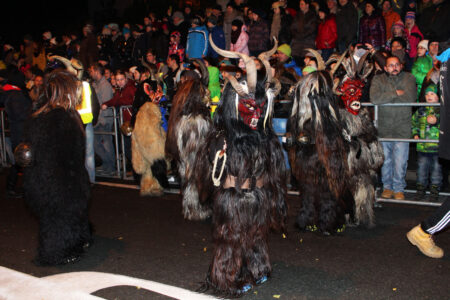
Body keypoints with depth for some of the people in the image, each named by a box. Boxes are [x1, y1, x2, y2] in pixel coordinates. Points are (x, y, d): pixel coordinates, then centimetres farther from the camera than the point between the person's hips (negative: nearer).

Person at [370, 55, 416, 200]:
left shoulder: (409, 78, 3)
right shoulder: (378, 79, 3)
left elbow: (410, 98, -13)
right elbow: (375, 98, -16)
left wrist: (386, 97, -8)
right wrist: (395, 93, -13)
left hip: (402, 128, -1)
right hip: (383, 127, 1)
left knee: (400, 162, 0)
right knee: (385, 160, 9)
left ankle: (399, 188, 17)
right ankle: (387, 187, 26)